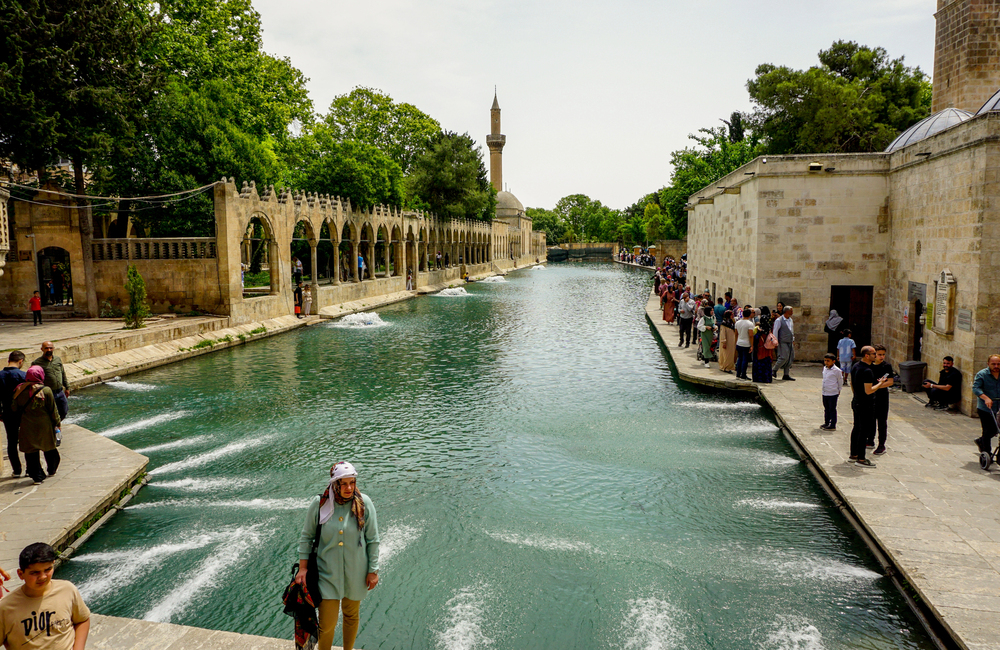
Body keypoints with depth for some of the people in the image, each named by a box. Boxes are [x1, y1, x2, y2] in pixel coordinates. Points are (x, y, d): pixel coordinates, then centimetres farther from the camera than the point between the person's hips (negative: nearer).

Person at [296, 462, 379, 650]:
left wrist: (373, 571, -2)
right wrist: (303, 568, -1)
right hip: (328, 573, -1)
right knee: (327, 624, -1)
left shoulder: (364, 503, -12)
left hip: (355, 572, 1)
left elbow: (373, 540, -4)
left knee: (351, 615, 19)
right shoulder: (319, 504, -12)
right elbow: (306, 537, 1)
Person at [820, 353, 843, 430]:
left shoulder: (836, 370, -13)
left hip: (833, 393, -7)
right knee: (826, 409, 16)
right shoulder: (825, 368, 8)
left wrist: (839, 390, 5)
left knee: (832, 409, 0)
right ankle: (826, 423, 27)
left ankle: (833, 425, 6)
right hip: (825, 393, 7)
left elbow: (840, 381, -3)